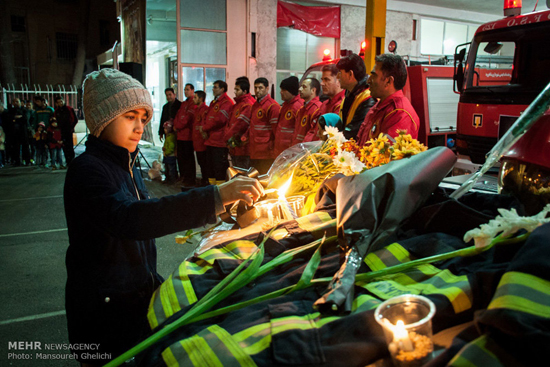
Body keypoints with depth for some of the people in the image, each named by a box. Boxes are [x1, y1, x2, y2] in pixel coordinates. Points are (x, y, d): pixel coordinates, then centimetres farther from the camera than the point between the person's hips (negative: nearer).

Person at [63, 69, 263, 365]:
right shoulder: (86, 171, -20)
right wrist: (216, 197, -47)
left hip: (137, 297, 8)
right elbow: (128, 219, -40)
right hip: (104, 311, -8)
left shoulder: (126, 165, 9)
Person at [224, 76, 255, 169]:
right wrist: (228, 136, 2)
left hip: (243, 148, -10)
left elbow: (240, 124, -20)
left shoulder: (248, 105, -15)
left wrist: (227, 137, -12)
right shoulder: (237, 104, 17)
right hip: (233, 148, 10)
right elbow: (230, 122, 18)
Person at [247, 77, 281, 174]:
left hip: (266, 153, -8)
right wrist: (246, 138, 10)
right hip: (254, 152, 8)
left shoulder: (272, 106, -10)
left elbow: (276, 128, -12)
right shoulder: (255, 105, 17)